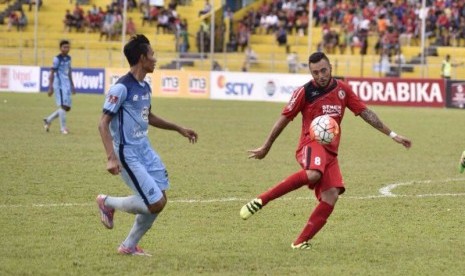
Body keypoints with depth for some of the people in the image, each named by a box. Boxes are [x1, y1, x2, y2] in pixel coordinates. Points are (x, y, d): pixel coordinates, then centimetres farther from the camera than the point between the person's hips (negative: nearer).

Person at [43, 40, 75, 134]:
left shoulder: (68, 58, 13)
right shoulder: (57, 59, -9)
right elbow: (52, 73, -10)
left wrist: (72, 86, 22)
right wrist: (51, 87, -15)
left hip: (67, 86, 8)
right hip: (59, 85, -8)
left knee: (67, 108, 8)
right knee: (63, 106, -10)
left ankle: (48, 120, 21)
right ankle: (63, 128, -3)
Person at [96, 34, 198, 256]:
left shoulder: (145, 87, 9)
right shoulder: (122, 88, -18)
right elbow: (103, 124, -19)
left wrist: (179, 129, 27)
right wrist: (111, 158, -27)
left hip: (145, 149, 9)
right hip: (128, 154, -9)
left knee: (159, 201, 6)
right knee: (155, 203, -11)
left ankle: (129, 246, 18)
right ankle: (107, 203, 11)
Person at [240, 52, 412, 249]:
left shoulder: (342, 89, 9)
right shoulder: (304, 92, -2)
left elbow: (365, 113, 13)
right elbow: (284, 119, 5)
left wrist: (392, 135, 10)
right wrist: (265, 148, 10)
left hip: (331, 151, 5)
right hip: (311, 143, -5)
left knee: (331, 196, -15)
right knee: (313, 174, -38)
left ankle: (301, 242, -11)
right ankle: (261, 201, -34)